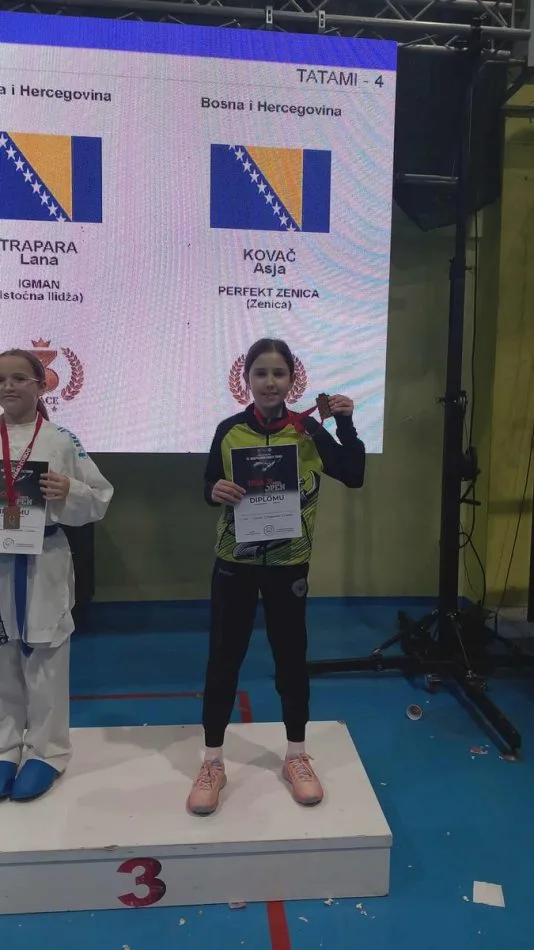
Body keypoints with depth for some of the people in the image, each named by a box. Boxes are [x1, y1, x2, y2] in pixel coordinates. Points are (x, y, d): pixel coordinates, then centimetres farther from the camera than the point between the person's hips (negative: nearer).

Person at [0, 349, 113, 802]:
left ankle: (47, 750, 25)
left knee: (45, 661, 7)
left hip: (44, 561, -3)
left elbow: (101, 498, -2)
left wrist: (69, 494, -20)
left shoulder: (62, 441, -3)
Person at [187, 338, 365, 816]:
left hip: (289, 562, 0)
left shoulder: (308, 430, -4)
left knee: (291, 657, 11)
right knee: (223, 658, 7)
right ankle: (213, 762, 24)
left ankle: (297, 755, 30)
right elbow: (209, 487, 5)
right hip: (235, 561, 1)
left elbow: (354, 476, -9)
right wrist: (215, 491, -18)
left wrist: (345, 425, -20)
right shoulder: (229, 430, -3)